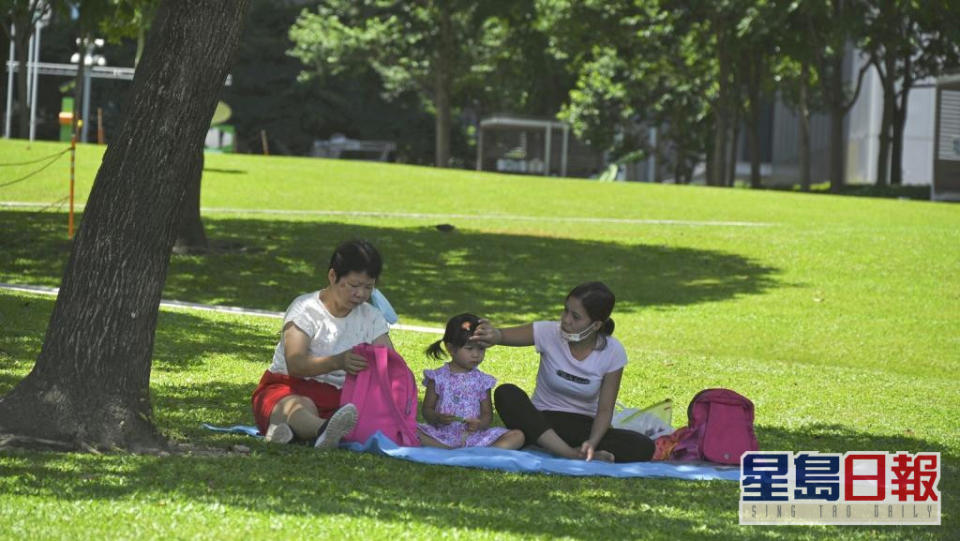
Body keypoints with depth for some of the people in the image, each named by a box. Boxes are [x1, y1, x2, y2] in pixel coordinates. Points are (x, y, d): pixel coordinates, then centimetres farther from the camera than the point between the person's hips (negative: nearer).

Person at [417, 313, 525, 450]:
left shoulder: (482, 380, 9)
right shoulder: (438, 377, 4)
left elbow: (487, 413, 9)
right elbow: (427, 410, 5)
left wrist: (480, 424, -15)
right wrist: (438, 418, -18)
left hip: (472, 435, 2)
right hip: (443, 433, -2)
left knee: (517, 436, -18)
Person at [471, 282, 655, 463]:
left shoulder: (612, 352, -9)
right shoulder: (549, 333, -11)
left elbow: (605, 409, -9)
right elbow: (503, 335, -22)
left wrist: (592, 442, -29)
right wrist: (493, 335, -48)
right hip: (542, 423, 0)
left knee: (643, 447, -26)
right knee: (505, 393, -33)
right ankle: (572, 455, -40)